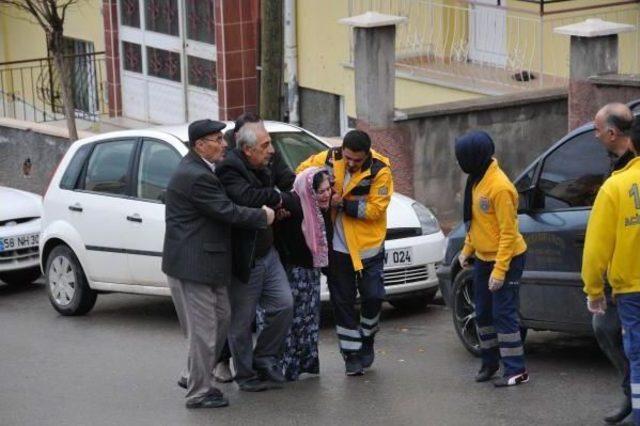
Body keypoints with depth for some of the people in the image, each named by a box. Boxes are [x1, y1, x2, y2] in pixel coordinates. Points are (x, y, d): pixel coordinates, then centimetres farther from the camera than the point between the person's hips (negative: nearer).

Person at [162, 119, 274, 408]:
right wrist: (263, 216, -6)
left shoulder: (197, 169, 11)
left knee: (221, 319, 19)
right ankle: (198, 393, 7)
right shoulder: (196, 177, -22)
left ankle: (195, 377, 30)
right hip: (192, 263, -11)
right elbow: (226, 211, -20)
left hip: (204, 261, 11)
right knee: (203, 330, -2)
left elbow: (220, 207, 17)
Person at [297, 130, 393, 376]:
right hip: (338, 246, 2)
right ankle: (352, 354, 14)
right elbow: (302, 171, 11)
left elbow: (375, 209, -16)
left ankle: (366, 340, 28)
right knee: (343, 302, 5)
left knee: (372, 296, 1)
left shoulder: (379, 171, -14)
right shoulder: (330, 159, -5)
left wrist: (344, 204, -21)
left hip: (368, 246, -2)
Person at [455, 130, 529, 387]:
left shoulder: (499, 187, -25)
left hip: (506, 259, -9)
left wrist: (499, 270, -23)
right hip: (483, 258, 9)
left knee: (504, 314, -7)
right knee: (483, 313, 14)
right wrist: (467, 249, 15)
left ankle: (516, 371, -2)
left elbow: (508, 233, -23)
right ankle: (489, 363, 26)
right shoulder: (477, 180, 3)